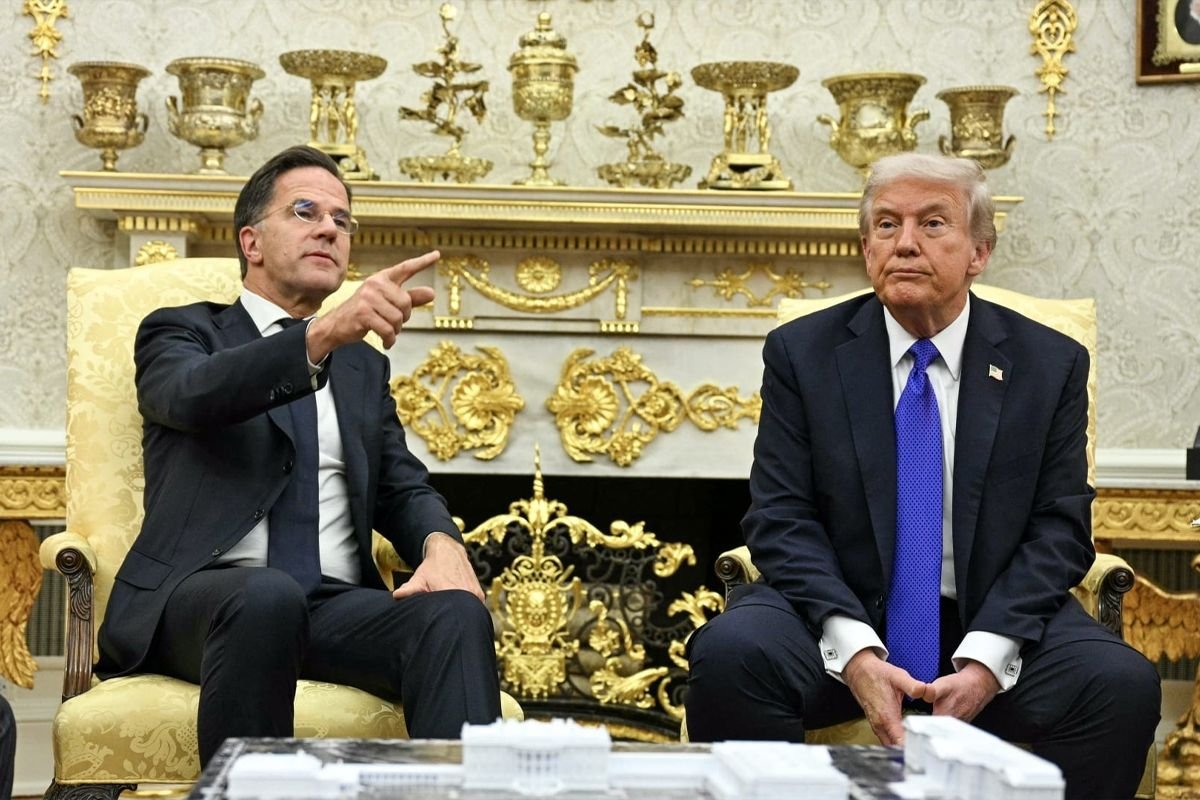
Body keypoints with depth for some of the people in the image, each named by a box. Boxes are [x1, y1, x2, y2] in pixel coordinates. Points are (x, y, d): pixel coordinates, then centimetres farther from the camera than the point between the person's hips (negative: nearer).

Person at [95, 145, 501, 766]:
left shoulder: (364, 366, 29)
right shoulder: (180, 332, 13)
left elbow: (404, 488, 20)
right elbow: (196, 394, -12)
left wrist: (441, 544, -6)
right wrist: (326, 331, -30)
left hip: (337, 604, 4)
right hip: (198, 596, -4)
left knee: (457, 614, -28)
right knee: (268, 596, -39)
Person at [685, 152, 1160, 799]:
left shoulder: (1051, 364, 4)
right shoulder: (802, 353, 3)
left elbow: (1060, 528, 0)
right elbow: (781, 519, -4)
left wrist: (986, 655, -16)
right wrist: (853, 649, -20)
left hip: (995, 620, 1)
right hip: (839, 616, 0)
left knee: (1122, 684, -27)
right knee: (728, 654, -30)